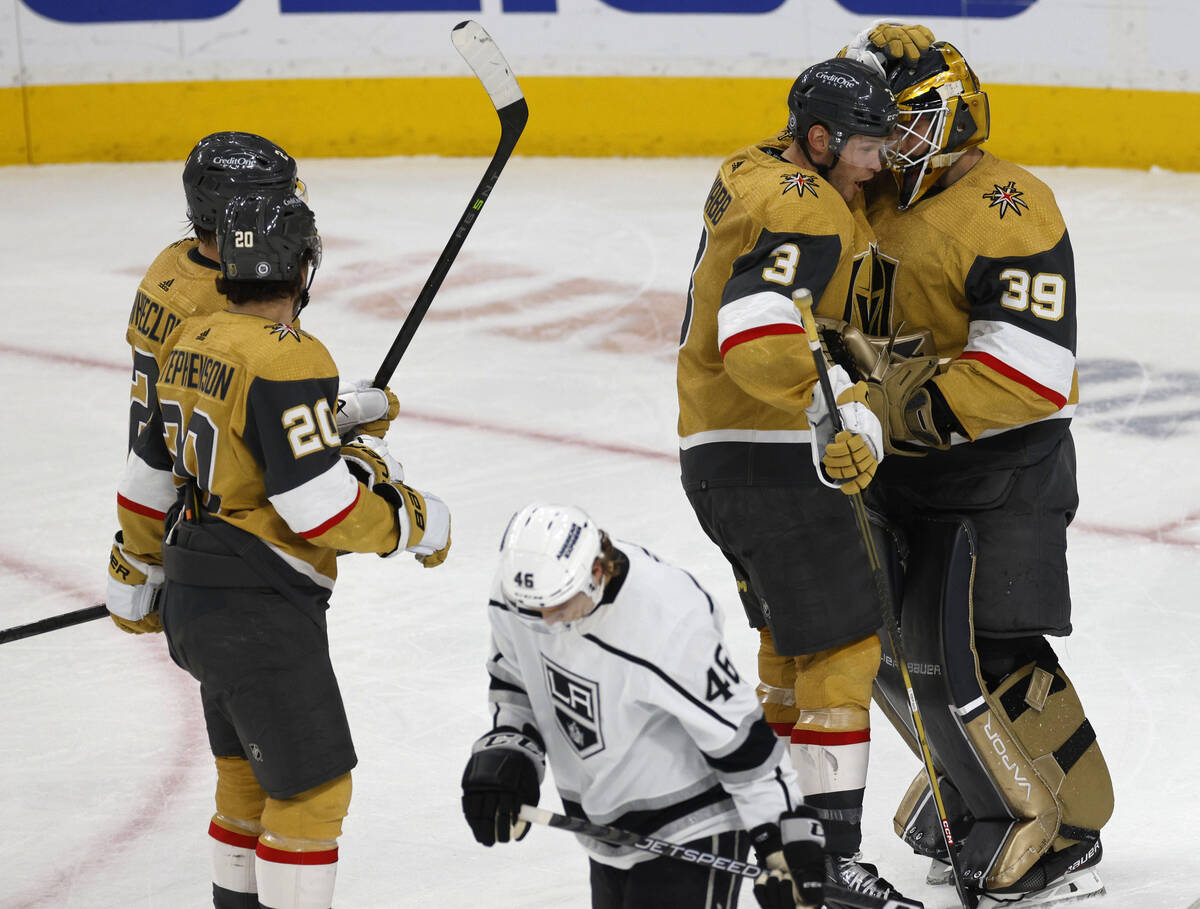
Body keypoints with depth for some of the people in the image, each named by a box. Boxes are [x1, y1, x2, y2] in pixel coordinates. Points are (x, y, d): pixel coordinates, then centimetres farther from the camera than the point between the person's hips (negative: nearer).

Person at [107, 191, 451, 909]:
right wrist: (414, 521, -10)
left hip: (196, 600, 10)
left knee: (251, 770, 22)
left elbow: (153, 468, 18)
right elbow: (318, 503, -25)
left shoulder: (194, 341, 8)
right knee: (311, 786, -4)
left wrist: (136, 579, 30)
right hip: (259, 609, -10)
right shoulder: (288, 359, -20)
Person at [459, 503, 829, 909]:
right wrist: (503, 753, -7)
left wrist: (785, 842, -20)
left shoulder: (667, 625, -32)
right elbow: (512, 681, 9)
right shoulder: (515, 592, -13)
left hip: (690, 826, -7)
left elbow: (739, 736, -23)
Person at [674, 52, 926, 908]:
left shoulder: (757, 173, 12)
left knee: (792, 633, 23)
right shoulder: (807, 212, -19)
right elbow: (757, 337, -33)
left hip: (718, 451, 11)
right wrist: (840, 407, -37)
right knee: (843, 641, -7)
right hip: (772, 456, -11)